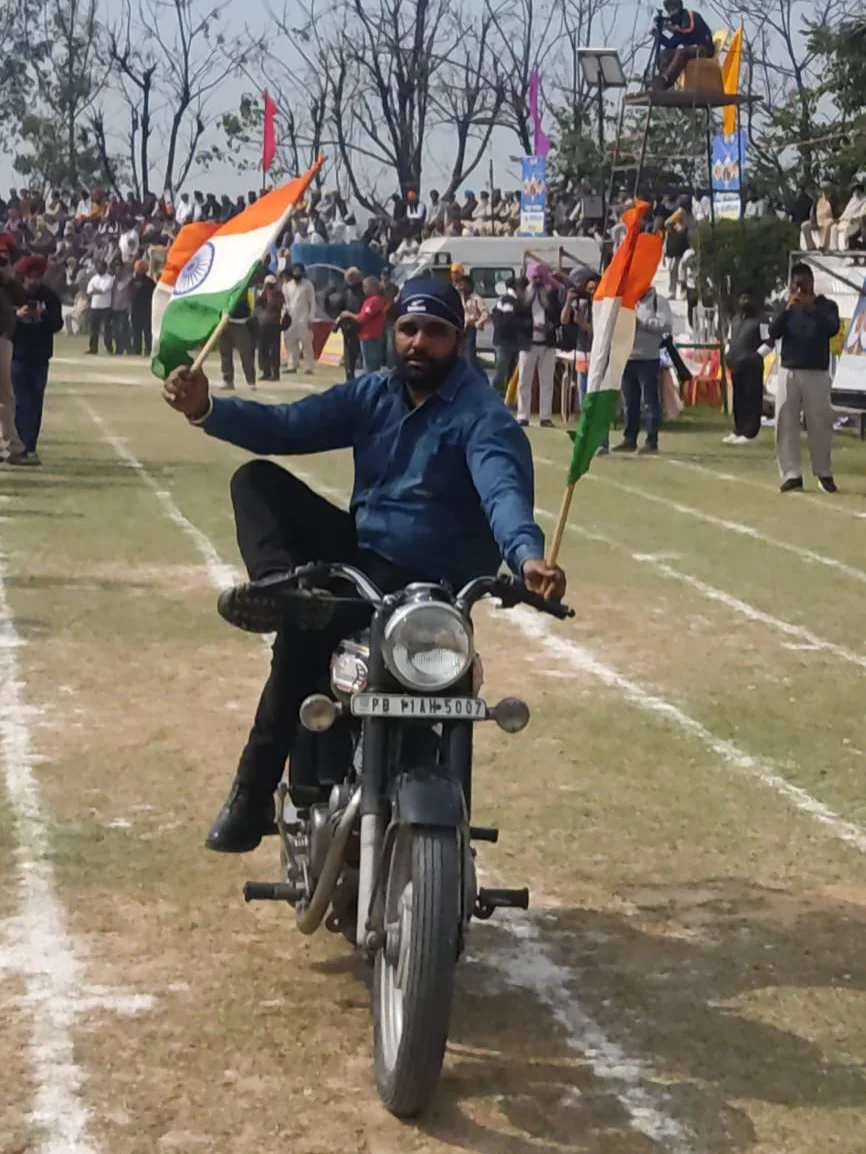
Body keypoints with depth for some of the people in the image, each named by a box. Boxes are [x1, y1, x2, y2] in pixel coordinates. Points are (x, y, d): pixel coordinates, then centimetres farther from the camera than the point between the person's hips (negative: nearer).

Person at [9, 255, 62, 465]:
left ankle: (29, 447, 11)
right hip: (17, 355, -3)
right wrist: (17, 316, -23)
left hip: (40, 357, 3)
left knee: (35, 402, 5)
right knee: (22, 402, -8)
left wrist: (42, 316, -17)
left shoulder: (49, 296, 3)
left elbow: (57, 324, 0)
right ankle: (23, 447, -9)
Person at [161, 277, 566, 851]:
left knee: (306, 626, -29)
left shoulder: (481, 416, -14)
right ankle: (280, 585, -34)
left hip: (427, 587, -7)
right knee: (258, 479, -4)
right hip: (360, 551, 7)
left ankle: (254, 792, -18)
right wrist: (207, 410, -17)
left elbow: (504, 490, -31)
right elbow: (287, 426, -1)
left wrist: (527, 554, -52)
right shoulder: (373, 394, 8)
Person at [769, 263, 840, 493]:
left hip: (817, 373, -2)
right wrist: (787, 309, -17)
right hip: (788, 372, 2)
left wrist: (813, 309, -23)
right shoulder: (787, 307, 9)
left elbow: (833, 329, -14)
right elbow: (773, 333, -4)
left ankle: (824, 473, 11)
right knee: (786, 424, -3)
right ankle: (791, 474, -1)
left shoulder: (826, 306, 3)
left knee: (820, 424, -1)